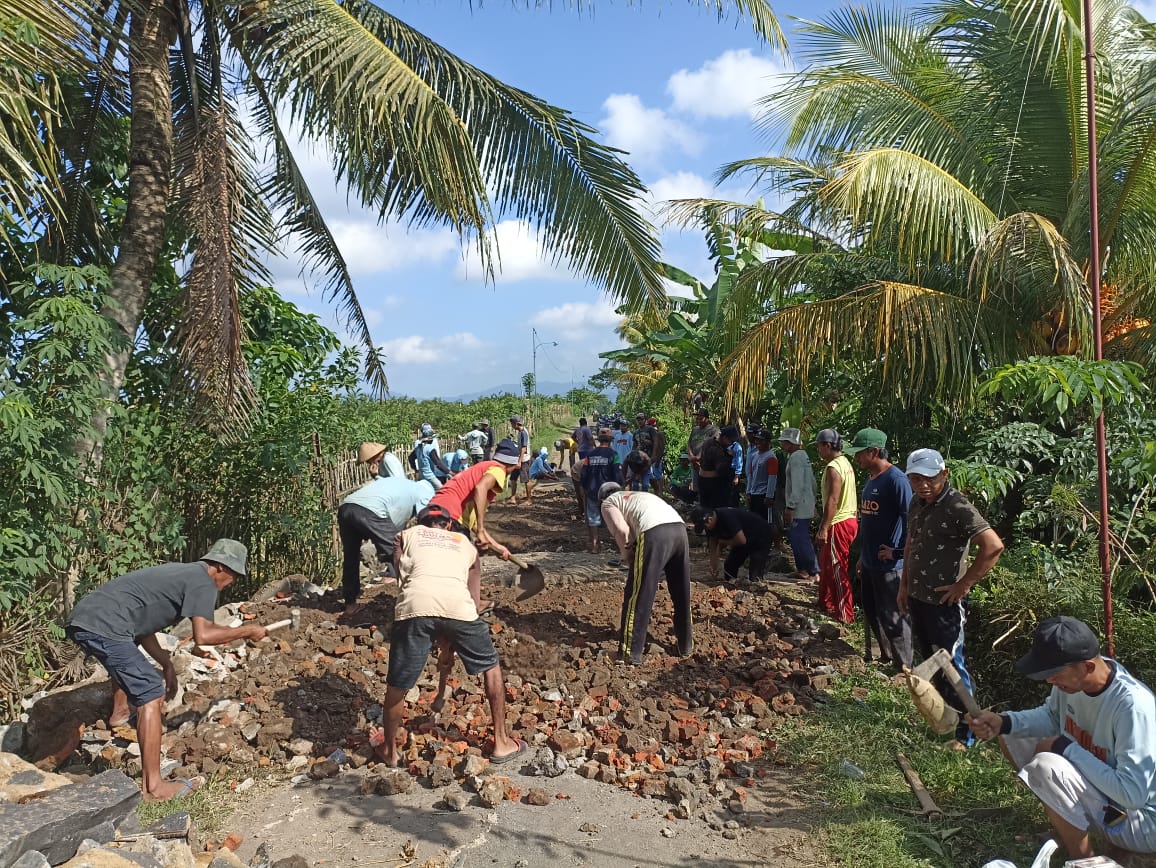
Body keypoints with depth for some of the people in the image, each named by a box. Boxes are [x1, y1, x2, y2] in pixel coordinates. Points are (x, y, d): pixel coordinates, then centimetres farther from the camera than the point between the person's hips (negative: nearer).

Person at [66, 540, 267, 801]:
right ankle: (153, 786, -10)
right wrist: (247, 630, -6)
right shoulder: (204, 582, -5)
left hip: (80, 618, 10)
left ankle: (119, 711, 58)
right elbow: (202, 636, -19)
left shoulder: (179, 573, 22)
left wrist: (167, 665, 22)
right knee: (151, 694, -9)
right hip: (104, 628, -10)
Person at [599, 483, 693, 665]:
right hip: (680, 529, 7)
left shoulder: (608, 503, 21)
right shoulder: (640, 495, 40)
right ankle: (686, 645, 36)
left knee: (638, 596, 6)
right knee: (682, 594, 21)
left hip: (654, 533, -6)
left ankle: (631, 653, 13)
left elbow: (622, 530, 3)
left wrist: (626, 555, 18)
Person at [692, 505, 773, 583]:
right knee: (729, 569, 10)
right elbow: (714, 548, -1)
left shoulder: (727, 517, -35)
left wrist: (724, 542, -16)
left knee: (755, 577, -17)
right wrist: (714, 569, -8)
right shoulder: (711, 526, -7)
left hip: (760, 538, -9)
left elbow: (742, 540, -33)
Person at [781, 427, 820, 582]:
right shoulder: (804, 456, 14)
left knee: (801, 540, -5)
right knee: (795, 538, 17)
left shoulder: (795, 457, -17)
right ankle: (802, 568, 26)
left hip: (798, 508, -10)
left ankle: (814, 573, 0)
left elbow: (797, 485, -23)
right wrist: (812, 503, 24)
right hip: (806, 506, 10)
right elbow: (812, 482, 19)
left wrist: (790, 507, -22)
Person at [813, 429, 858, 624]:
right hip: (848, 520, 10)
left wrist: (823, 529, -23)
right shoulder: (845, 463, 13)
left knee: (839, 571, -2)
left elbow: (832, 500, -24)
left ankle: (845, 614, 4)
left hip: (838, 525, -10)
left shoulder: (833, 467, -19)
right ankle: (827, 602, 34)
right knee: (827, 565, 21)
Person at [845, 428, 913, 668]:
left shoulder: (896, 480, -18)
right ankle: (886, 657, 36)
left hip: (889, 565, -9)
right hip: (870, 563, 9)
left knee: (892, 618, 1)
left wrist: (898, 552, -18)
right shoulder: (871, 479, 10)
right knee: (871, 613, 19)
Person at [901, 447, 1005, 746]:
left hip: (944, 602, -8)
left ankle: (965, 733, 14)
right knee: (931, 661, 20)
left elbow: (993, 546, -28)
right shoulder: (917, 503, 6)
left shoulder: (958, 507, -20)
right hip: (917, 598, 8)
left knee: (951, 666, 0)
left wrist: (964, 584, -21)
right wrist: (904, 584, 17)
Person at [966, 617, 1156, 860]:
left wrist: (1067, 748, -25)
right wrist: (1003, 722, -11)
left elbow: (1133, 794, -32)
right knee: (1012, 736, 2)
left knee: (1047, 766, -30)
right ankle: (1065, 825, 11)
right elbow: (1052, 716, 7)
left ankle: (1084, 861, -7)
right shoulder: (1074, 676, -12)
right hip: (1094, 783, 8)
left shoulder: (1133, 706, -33)